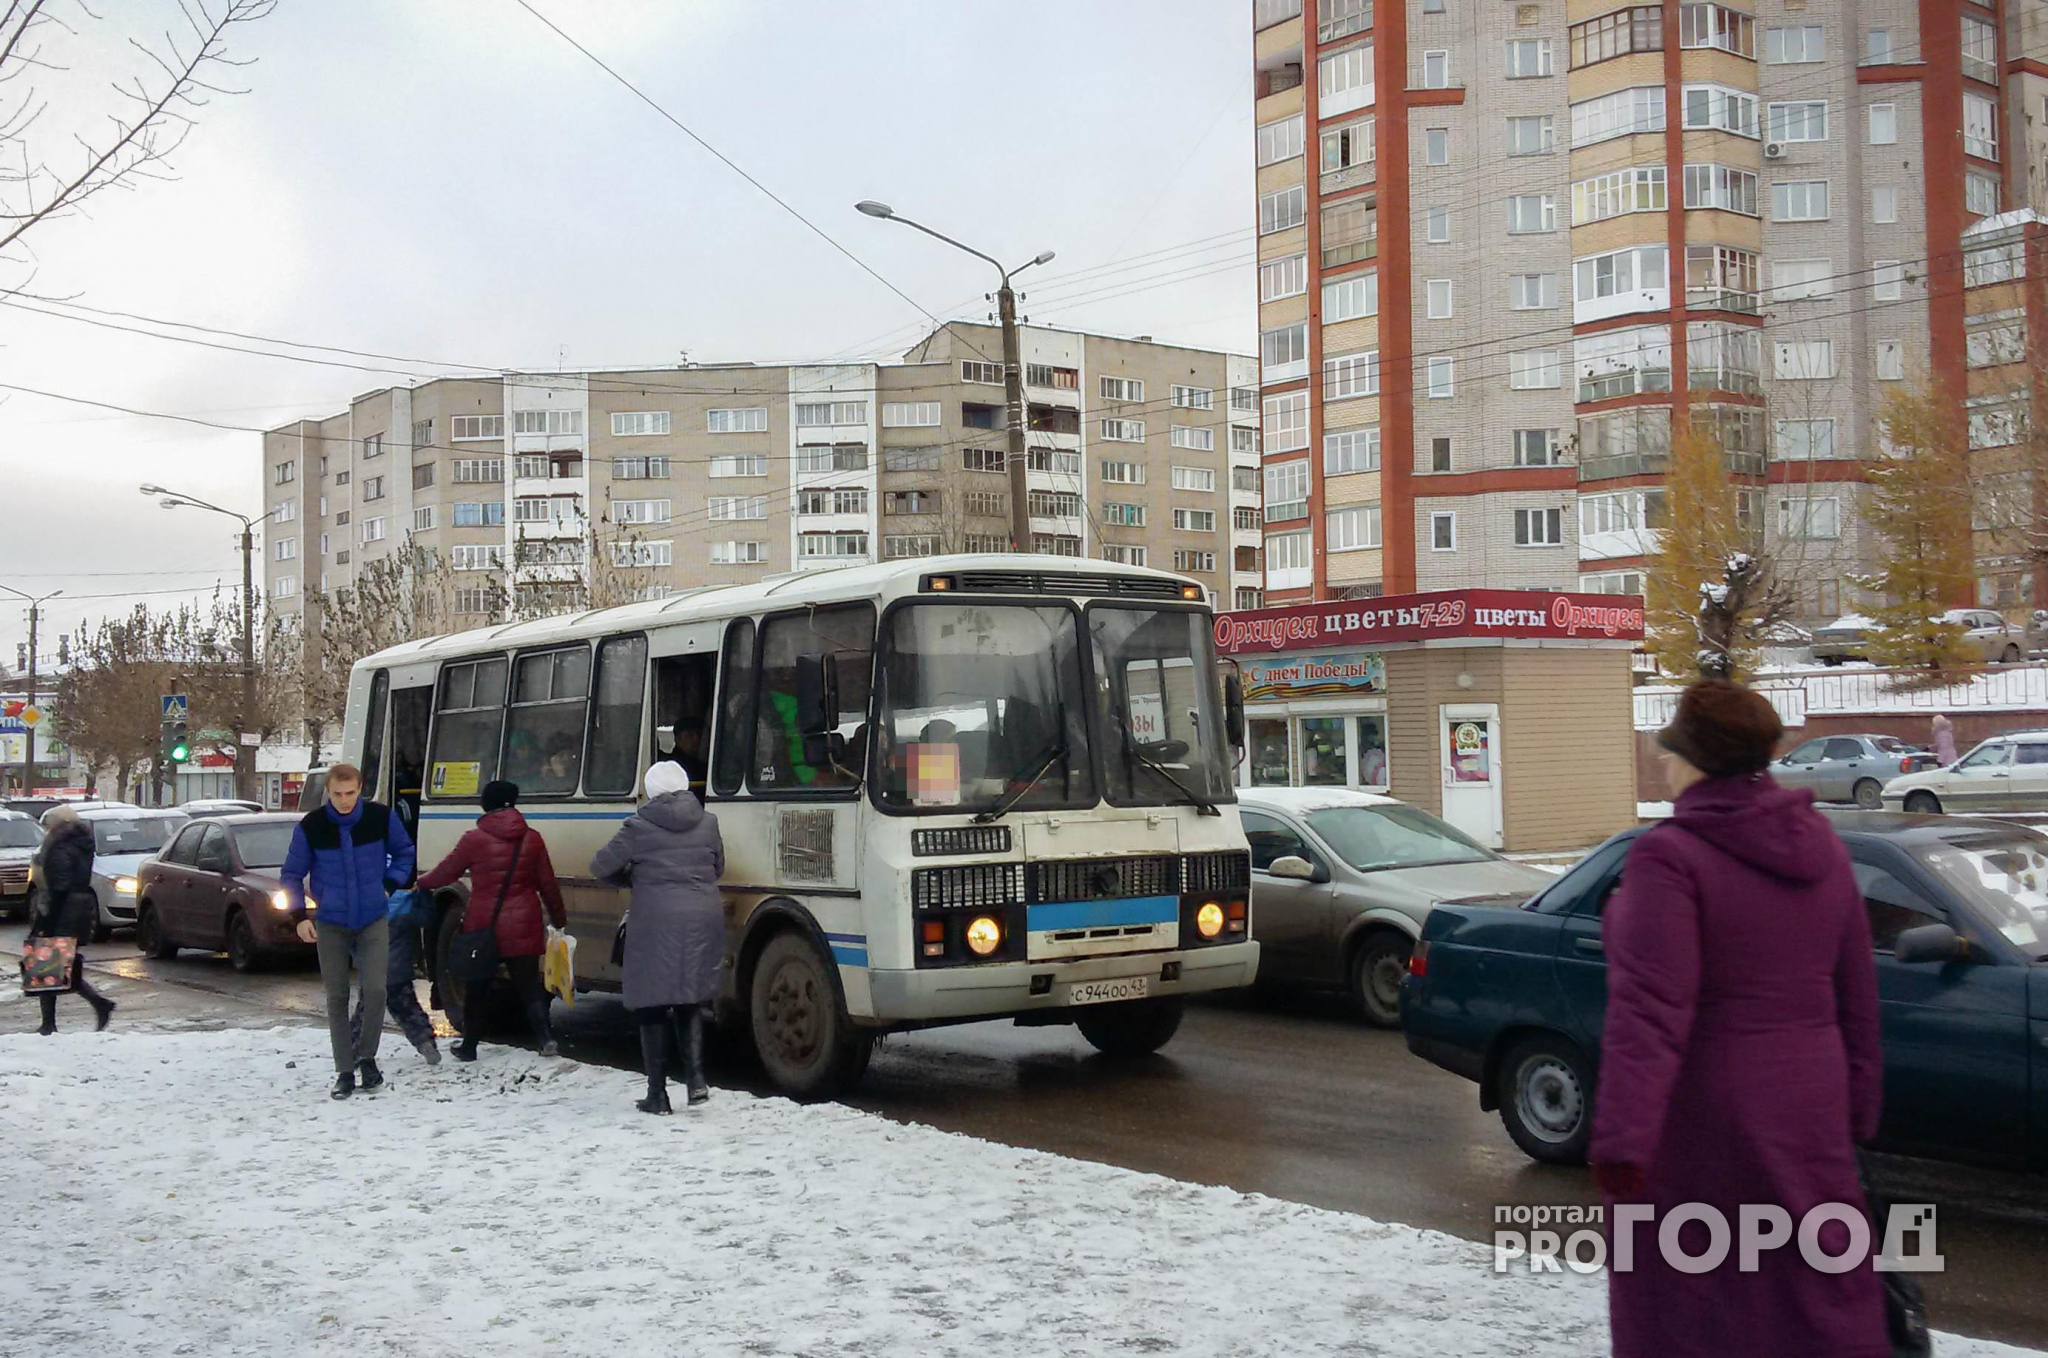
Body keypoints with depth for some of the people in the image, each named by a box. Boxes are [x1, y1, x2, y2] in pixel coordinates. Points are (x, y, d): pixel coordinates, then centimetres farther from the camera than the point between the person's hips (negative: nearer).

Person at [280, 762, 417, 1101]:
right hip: (331, 923, 0)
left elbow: (404, 853, 11)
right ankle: (344, 1072, 12)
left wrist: (389, 886, -1)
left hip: (373, 919, 0)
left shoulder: (381, 817, -7)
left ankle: (366, 1057, 9)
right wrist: (299, 916, -5)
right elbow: (291, 875, 3)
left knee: (375, 989, -13)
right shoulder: (310, 826, -9)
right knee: (337, 998, 3)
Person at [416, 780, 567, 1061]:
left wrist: (422, 883, 24)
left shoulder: (474, 840, -6)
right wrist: (559, 919, 15)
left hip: (483, 927, -1)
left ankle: (468, 1046, 17)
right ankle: (545, 1038, -9)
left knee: (478, 987, 11)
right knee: (528, 984, 5)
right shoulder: (532, 839, 1)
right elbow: (548, 884, 5)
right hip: (523, 929, 1)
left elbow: (446, 871, 5)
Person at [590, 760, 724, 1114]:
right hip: (702, 920, 4)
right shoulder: (707, 823, 6)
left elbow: (601, 867, 3)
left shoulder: (639, 828, -5)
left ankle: (657, 1094, 7)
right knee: (690, 1000, 18)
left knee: (653, 1008, 6)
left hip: (656, 923, -4)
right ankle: (695, 1077, 2)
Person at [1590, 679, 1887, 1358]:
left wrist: (1621, 1140, -27)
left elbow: (1650, 1012, -25)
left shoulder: (1669, 856, -16)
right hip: (1807, 1115, 6)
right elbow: (1857, 1000, 11)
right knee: (1828, 1301, 15)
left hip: (1698, 1124, -6)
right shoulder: (1821, 847, 6)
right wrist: (1857, 1109, 20)